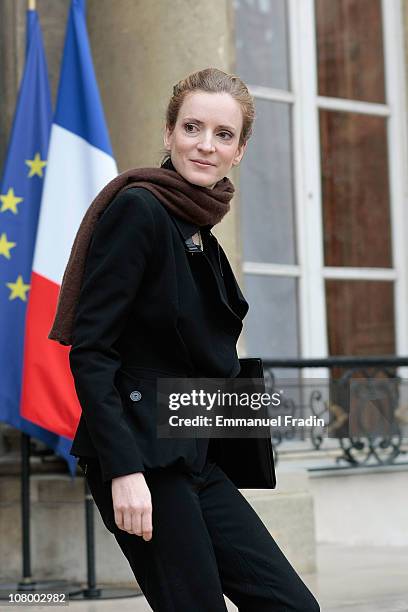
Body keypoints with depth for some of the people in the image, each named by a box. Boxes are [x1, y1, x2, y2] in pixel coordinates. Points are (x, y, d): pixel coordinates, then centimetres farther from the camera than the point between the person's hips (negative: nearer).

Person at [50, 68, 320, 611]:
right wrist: (123, 470, -23)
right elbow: (89, 351, -17)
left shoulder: (202, 234, 15)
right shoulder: (138, 209, -10)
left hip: (195, 460, 9)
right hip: (140, 459, -9)